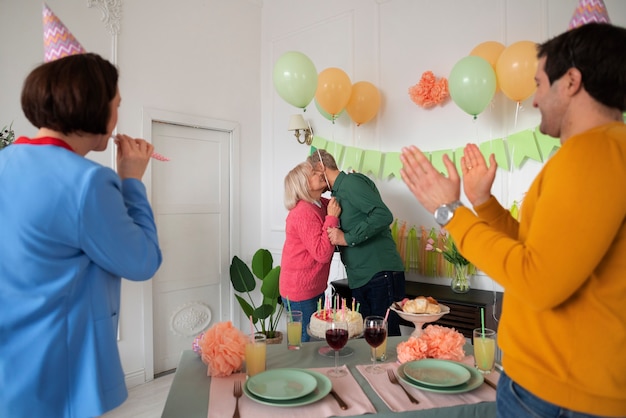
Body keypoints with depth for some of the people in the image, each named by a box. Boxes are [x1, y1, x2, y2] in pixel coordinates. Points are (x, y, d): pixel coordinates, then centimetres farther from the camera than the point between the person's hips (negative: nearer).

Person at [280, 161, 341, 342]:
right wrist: (332, 217, -24)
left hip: (315, 288, 9)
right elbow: (322, 253, -27)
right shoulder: (304, 213, -23)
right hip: (300, 292, -9)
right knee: (305, 342, 3)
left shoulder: (322, 205, 4)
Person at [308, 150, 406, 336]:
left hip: (380, 274, -9)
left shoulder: (351, 181, -8)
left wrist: (347, 238, -19)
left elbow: (383, 215, -21)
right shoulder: (338, 193, 20)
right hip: (360, 279, 9)